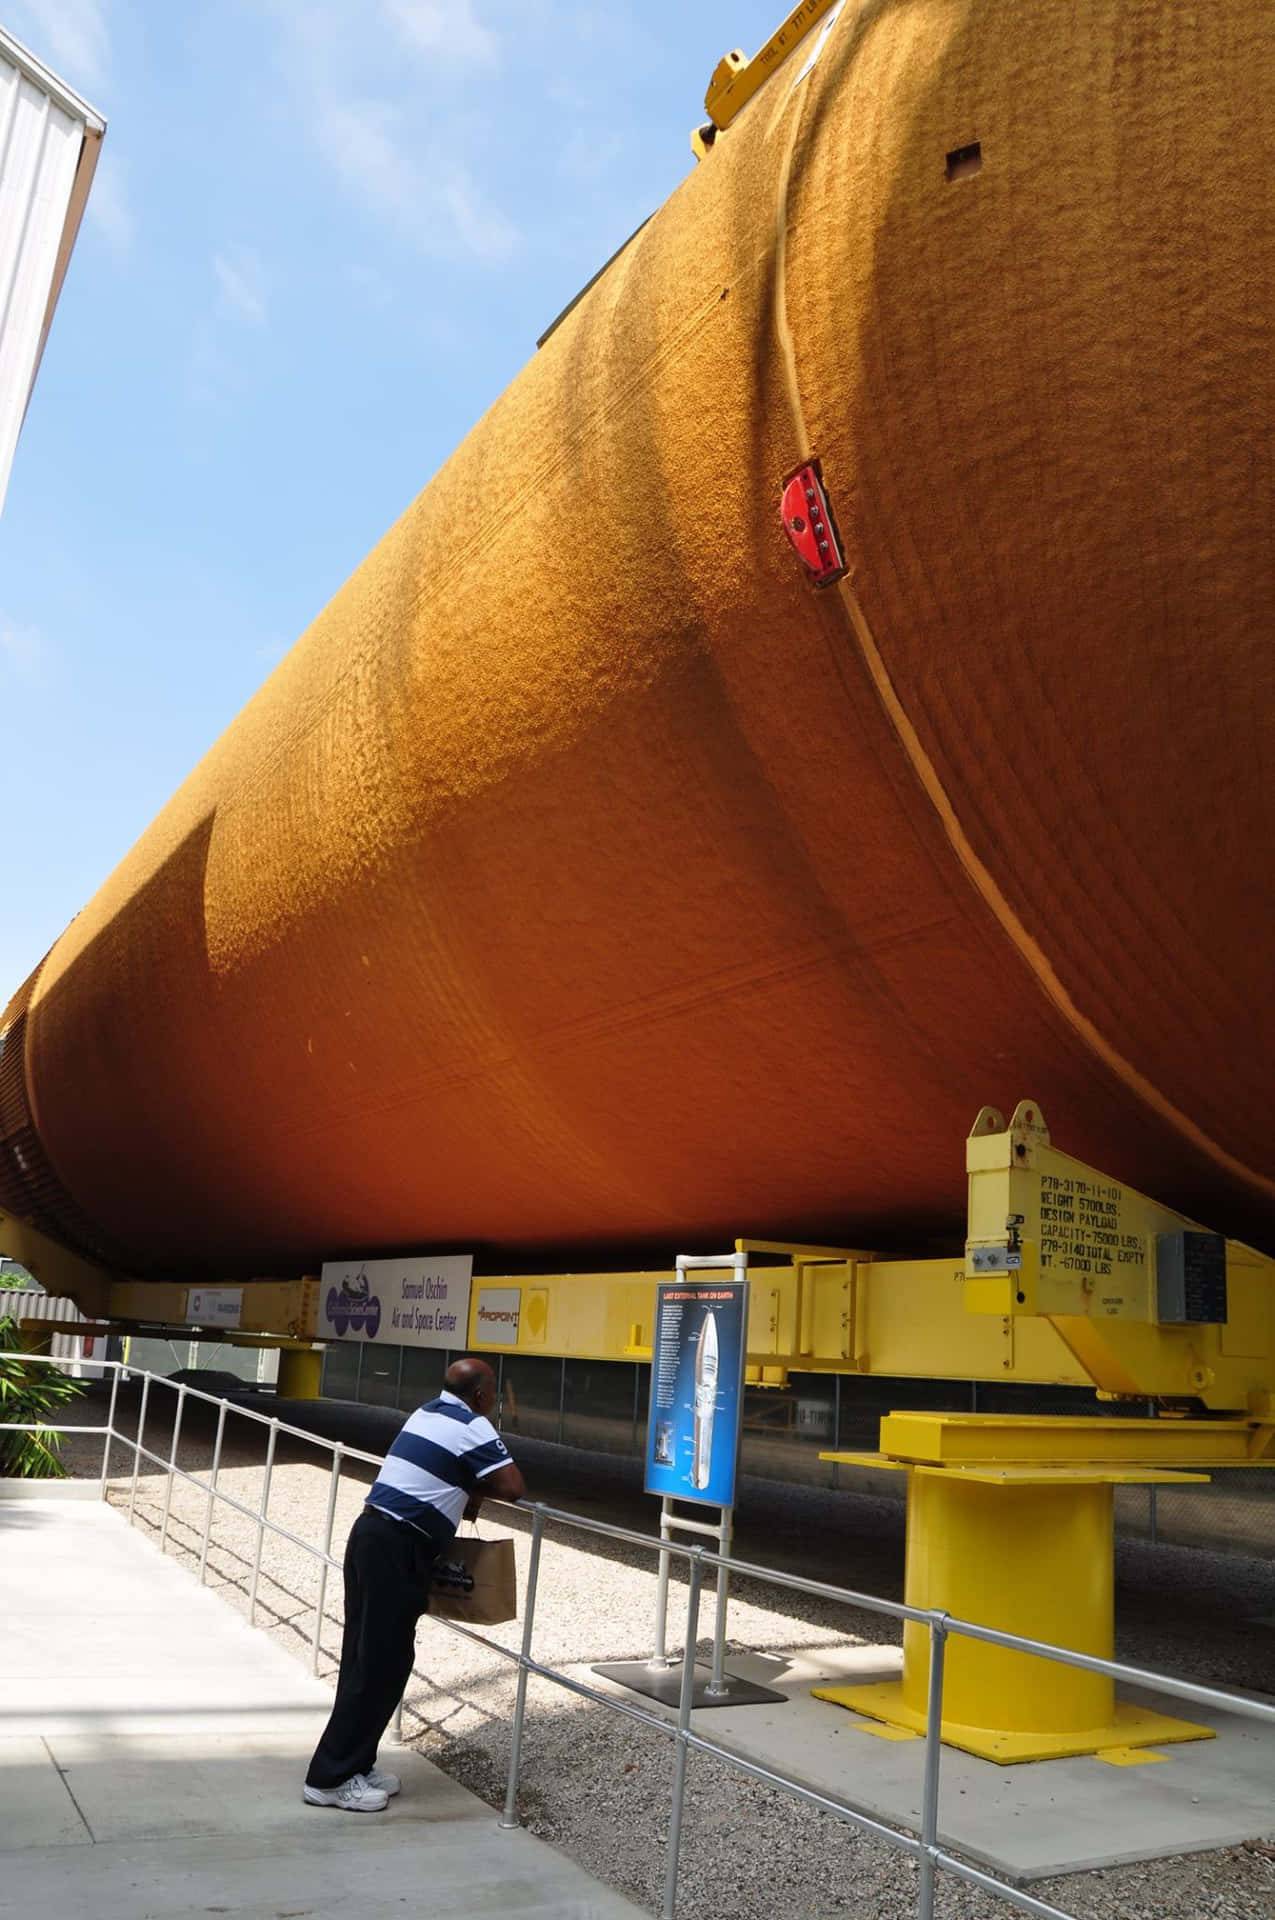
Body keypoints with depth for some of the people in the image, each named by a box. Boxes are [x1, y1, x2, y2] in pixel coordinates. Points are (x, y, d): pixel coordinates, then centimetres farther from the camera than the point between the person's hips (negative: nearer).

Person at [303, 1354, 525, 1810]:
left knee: (366, 1657, 14)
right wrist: (478, 1487, 6)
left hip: (370, 1533, 9)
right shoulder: (473, 1427, -10)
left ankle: (353, 1765, 22)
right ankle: (331, 1778, 4)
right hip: (398, 1549, -9)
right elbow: (512, 1487, -12)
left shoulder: (428, 1413, 16)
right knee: (381, 1663, -2)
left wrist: (465, 1493, 12)